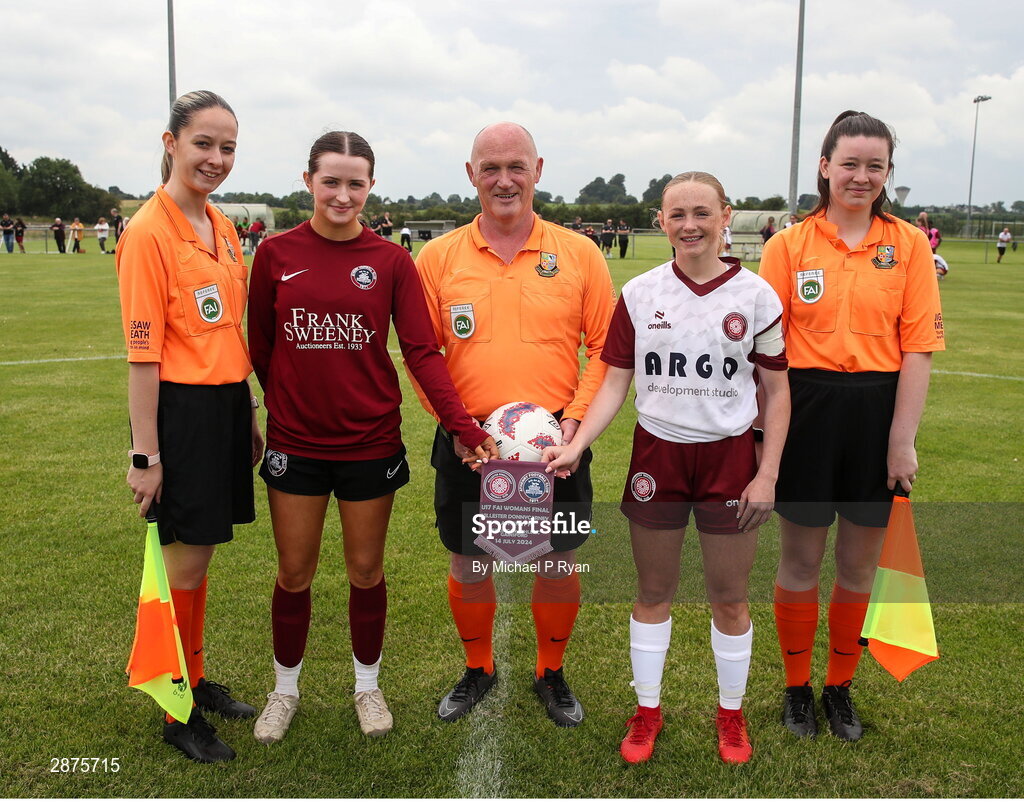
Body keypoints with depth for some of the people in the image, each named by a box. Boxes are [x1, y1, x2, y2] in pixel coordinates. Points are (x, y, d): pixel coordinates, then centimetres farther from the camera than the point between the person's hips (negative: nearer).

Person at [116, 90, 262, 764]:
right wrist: (144, 454, -15)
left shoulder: (222, 227, 10)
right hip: (182, 410, -7)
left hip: (227, 405, 7)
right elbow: (142, 355, -16)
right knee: (186, 562, 4)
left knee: (201, 555, 17)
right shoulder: (149, 232, -14)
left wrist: (249, 413, 18)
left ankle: (198, 681, 33)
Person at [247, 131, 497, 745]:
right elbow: (261, 348, 7)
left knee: (367, 570, 12)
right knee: (294, 573, 12)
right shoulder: (276, 255, -2)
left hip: (371, 441, 0)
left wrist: (464, 426, -20)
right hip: (295, 441, 1)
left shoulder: (392, 262, -4)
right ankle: (286, 689, 34)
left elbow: (423, 352, -9)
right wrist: (283, 405, 5)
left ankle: (368, 685, 34)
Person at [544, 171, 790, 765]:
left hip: (730, 457, -1)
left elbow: (777, 392, 1)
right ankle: (648, 710, 31)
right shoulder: (639, 294, -1)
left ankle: (732, 713, 32)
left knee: (730, 596, 9)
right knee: (653, 590, 12)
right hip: (657, 454, 1)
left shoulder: (756, 295, -3)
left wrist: (768, 472, -5)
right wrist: (576, 445, -12)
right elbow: (615, 382, 1)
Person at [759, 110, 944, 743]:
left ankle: (841, 687, 33)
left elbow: (919, 347, -3)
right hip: (807, 406, -1)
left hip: (877, 409, 1)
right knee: (801, 560, 10)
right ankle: (797, 687, 30)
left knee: (860, 565, 12)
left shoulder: (909, 244, 1)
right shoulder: (789, 245, 0)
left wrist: (903, 440, -8)